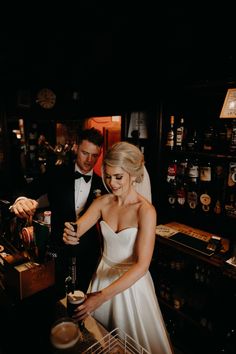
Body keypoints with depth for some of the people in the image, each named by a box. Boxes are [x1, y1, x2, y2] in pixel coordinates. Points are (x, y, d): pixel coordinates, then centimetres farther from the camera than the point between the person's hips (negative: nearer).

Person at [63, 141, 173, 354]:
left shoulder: (146, 210, -23)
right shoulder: (103, 202, -8)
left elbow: (142, 265, -27)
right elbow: (76, 230, -16)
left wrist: (103, 296, -32)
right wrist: (69, 235, -40)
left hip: (132, 280, -4)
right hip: (104, 274, 4)